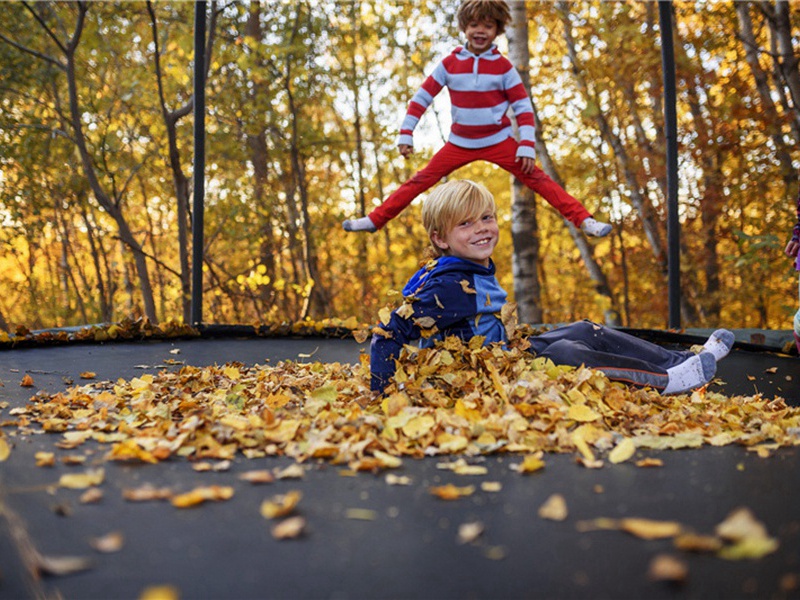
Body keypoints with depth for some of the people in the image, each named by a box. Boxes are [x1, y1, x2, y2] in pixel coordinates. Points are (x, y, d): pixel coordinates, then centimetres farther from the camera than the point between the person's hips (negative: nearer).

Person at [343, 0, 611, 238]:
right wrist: (406, 134, -5)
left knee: (537, 179, -10)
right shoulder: (450, 63, -3)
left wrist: (527, 146, -13)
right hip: (459, 144, 2)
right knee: (419, 181, 0)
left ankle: (583, 220, -10)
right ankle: (375, 219, 6)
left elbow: (523, 107, -5)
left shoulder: (503, 66, -7)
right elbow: (422, 97, 1)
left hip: (499, 143, -2)